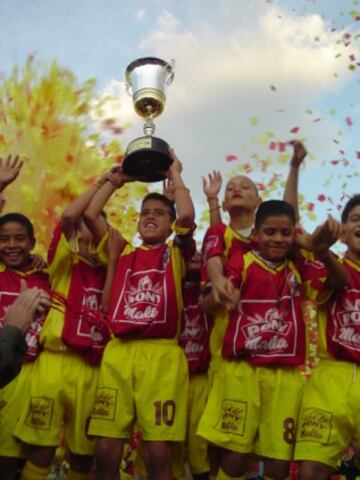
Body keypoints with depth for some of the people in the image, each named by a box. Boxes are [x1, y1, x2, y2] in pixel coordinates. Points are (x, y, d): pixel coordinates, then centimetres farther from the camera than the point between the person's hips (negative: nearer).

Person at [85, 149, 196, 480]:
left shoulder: (176, 254, 11)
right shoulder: (123, 253, 19)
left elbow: (188, 216, -7)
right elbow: (90, 215, 11)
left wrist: (175, 175, 7)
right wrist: (116, 180, 20)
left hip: (162, 354, -2)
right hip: (117, 352, 3)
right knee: (106, 453, 1)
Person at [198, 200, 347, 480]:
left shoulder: (299, 268, 10)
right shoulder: (242, 262, -2)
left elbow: (340, 281, 0)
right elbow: (207, 304, -11)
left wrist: (324, 251, -19)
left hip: (286, 374, 3)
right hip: (241, 370, -3)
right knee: (235, 455, -1)